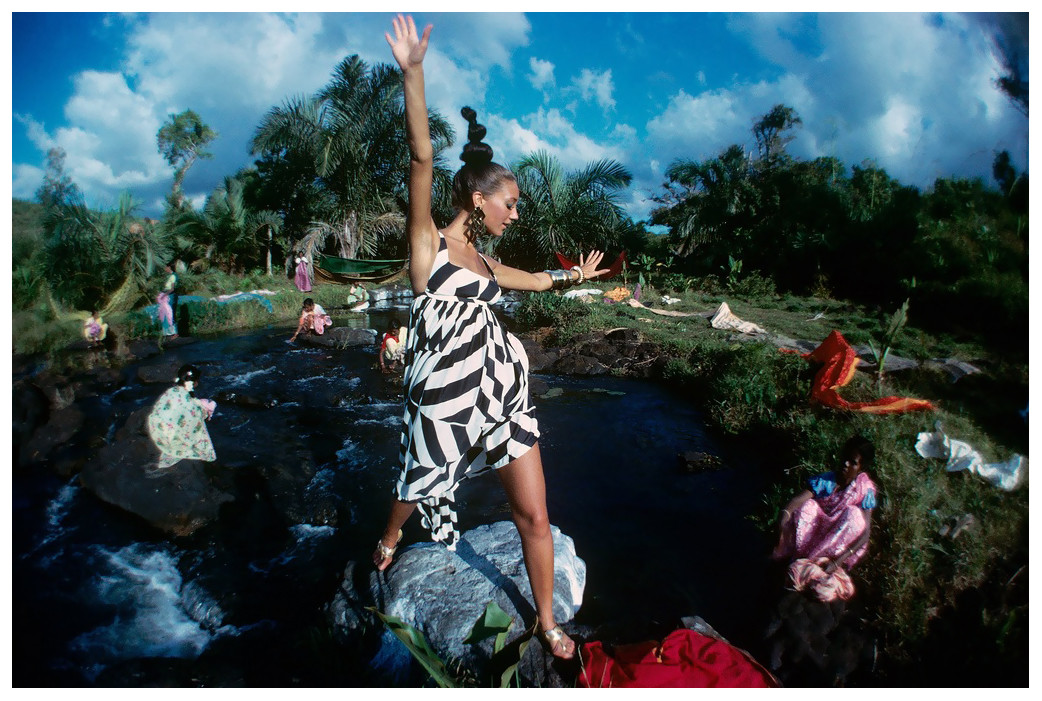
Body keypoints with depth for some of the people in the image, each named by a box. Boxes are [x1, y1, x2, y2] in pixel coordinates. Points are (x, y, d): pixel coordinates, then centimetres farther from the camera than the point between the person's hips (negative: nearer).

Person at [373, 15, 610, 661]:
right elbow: (422, 160, -20)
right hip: (447, 395, -5)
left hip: (505, 387, 5)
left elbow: (532, 280, 32)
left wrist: (574, 276, 46)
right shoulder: (429, 244, -7)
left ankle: (547, 619, 27)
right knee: (419, 489, 21)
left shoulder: (482, 260, 12)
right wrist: (413, 73, -30)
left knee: (535, 514, 6)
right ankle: (390, 537, 57)